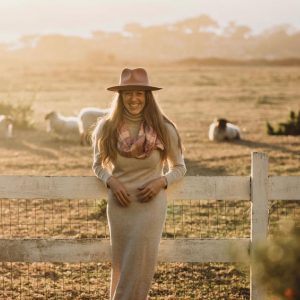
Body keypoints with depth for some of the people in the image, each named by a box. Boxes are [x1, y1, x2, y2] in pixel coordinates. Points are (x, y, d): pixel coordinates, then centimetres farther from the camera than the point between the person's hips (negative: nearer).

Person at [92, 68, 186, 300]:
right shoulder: (107, 128, -3)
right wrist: (111, 181, -8)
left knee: (140, 268, -2)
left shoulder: (164, 129, -6)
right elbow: (98, 165, 12)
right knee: (120, 266, 11)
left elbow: (179, 167, 6)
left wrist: (161, 181, -13)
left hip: (150, 204, -2)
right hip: (119, 205, 2)